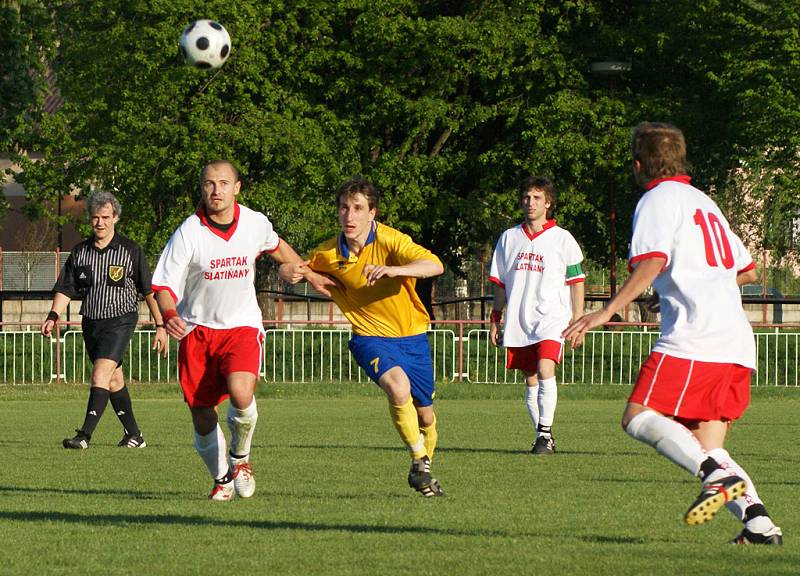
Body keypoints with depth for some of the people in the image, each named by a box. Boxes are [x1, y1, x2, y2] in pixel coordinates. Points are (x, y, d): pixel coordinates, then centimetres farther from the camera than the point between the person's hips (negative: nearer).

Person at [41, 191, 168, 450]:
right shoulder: (80, 252, 8)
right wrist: (53, 317, -7)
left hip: (120, 321, -5)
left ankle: (84, 435, -27)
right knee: (114, 380, 12)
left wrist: (160, 326, -2)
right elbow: (65, 289, 8)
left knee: (101, 374, -20)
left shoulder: (130, 251, -3)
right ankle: (134, 435, 24)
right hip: (91, 322, 5)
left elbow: (149, 290, 0)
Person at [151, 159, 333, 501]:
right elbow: (163, 284, -12)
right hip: (197, 330, 0)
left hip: (241, 324, 0)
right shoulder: (188, 233, -13)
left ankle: (240, 457, 3)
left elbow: (276, 247, 20)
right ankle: (222, 478, 28)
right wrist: (169, 315, -33)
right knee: (202, 416, 1)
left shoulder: (255, 223, -4)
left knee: (240, 393, -27)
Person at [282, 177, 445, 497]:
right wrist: (293, 271, -11)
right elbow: (300, 268, 14)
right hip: (371, 336, 0)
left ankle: (424, 468, 40)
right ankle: (419, 460, -13)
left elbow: (435, 265, -32)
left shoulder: (390, 241, -18)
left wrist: (393, 269, -48)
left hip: (412, 335, 0)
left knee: (425, 415, 11)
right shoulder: (328, 254, -6)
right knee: (398, 386, -31)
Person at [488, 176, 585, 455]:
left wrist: (577, 320, -1)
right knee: (530, 380, 6)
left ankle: (545, 433, -22)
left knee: (545, 369, -23)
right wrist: (495, 320, 14)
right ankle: (543, 437, 14)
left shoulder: (562, 239, 2)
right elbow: (500, 284, 17)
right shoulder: (509, 238, 12)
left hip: (551, 318, -4)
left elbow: (576, 282, 4)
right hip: (518, 322, 4)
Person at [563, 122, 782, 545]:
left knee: (638, 417, -13)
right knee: (704, 444, 8)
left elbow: (652, 262, -16)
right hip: (737, 343, 8)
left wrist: (606, 312, -23)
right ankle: (759, 521, -11)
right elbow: (748, 271, 34)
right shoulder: (703, 201, 27)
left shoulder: (658, 200, 1)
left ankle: (718, 476, -33)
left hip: (694, 336, -8)